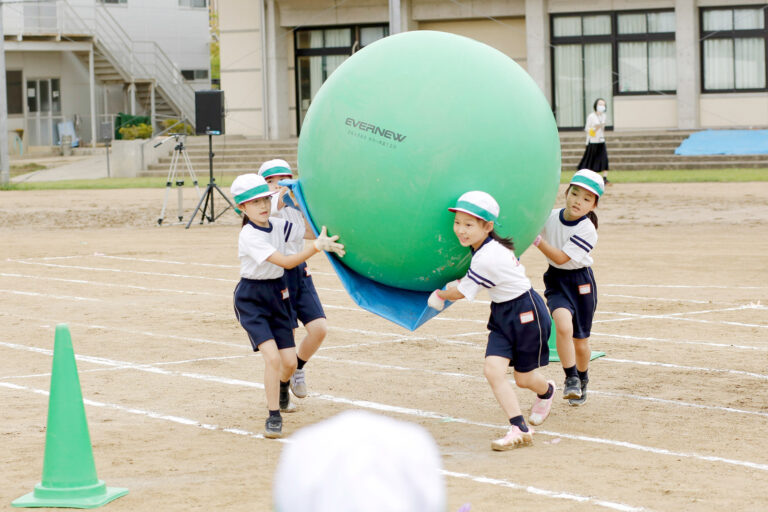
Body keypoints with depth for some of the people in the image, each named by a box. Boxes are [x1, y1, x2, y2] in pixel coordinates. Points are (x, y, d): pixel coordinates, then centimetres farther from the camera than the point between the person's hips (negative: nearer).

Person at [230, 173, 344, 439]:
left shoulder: (279, 226, -1)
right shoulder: (249, 236, -21)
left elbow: (313, 230, 3)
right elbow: (286, 262, -29)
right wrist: (316, 247, -37)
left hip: (277, 294, 6)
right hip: (251, 298, -6)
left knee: (289, 362, 4)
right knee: (272, 356, -21)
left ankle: (282, 390, 39)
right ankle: (274, 416, -9)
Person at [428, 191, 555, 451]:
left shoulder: (487, 258, -28)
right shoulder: (490, 247, -2)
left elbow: (461, 293, -16)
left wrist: (439, 295, 2)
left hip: (527, 313, -9)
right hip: (502, 315, 9)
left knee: (524, 377, 8)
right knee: (493, 369, -10)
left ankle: (547, 391, 45)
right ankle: (519, 429, -10)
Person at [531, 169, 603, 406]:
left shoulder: (587, 230, -20)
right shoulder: (550, 217, -8)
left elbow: (561, 257, -26)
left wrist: (536, 239, -31)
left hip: (581, 283, -1)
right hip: (556, 281, 2)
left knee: (580, 341, 10)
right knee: (563, 325, -27)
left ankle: (582, 380, 39)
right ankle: (570, 379, -14)